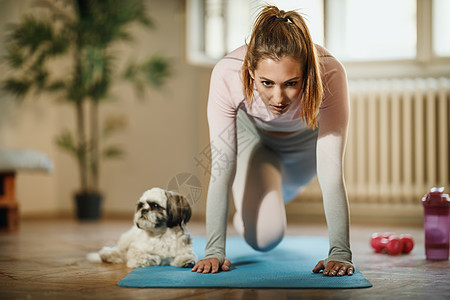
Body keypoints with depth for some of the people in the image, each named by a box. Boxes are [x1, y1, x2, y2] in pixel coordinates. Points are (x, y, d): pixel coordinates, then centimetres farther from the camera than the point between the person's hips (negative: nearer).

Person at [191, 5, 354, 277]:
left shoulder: (329, 75, -42)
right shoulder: (227, 76, -41)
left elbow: (331, 171, -40)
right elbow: (222, 168, -36)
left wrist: (340, 252, -45)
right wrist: (214, 250, -40)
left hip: (306, 138, 1)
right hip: (252, 133, -1)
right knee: (265, 236, -12)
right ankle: (246, 209, 23)